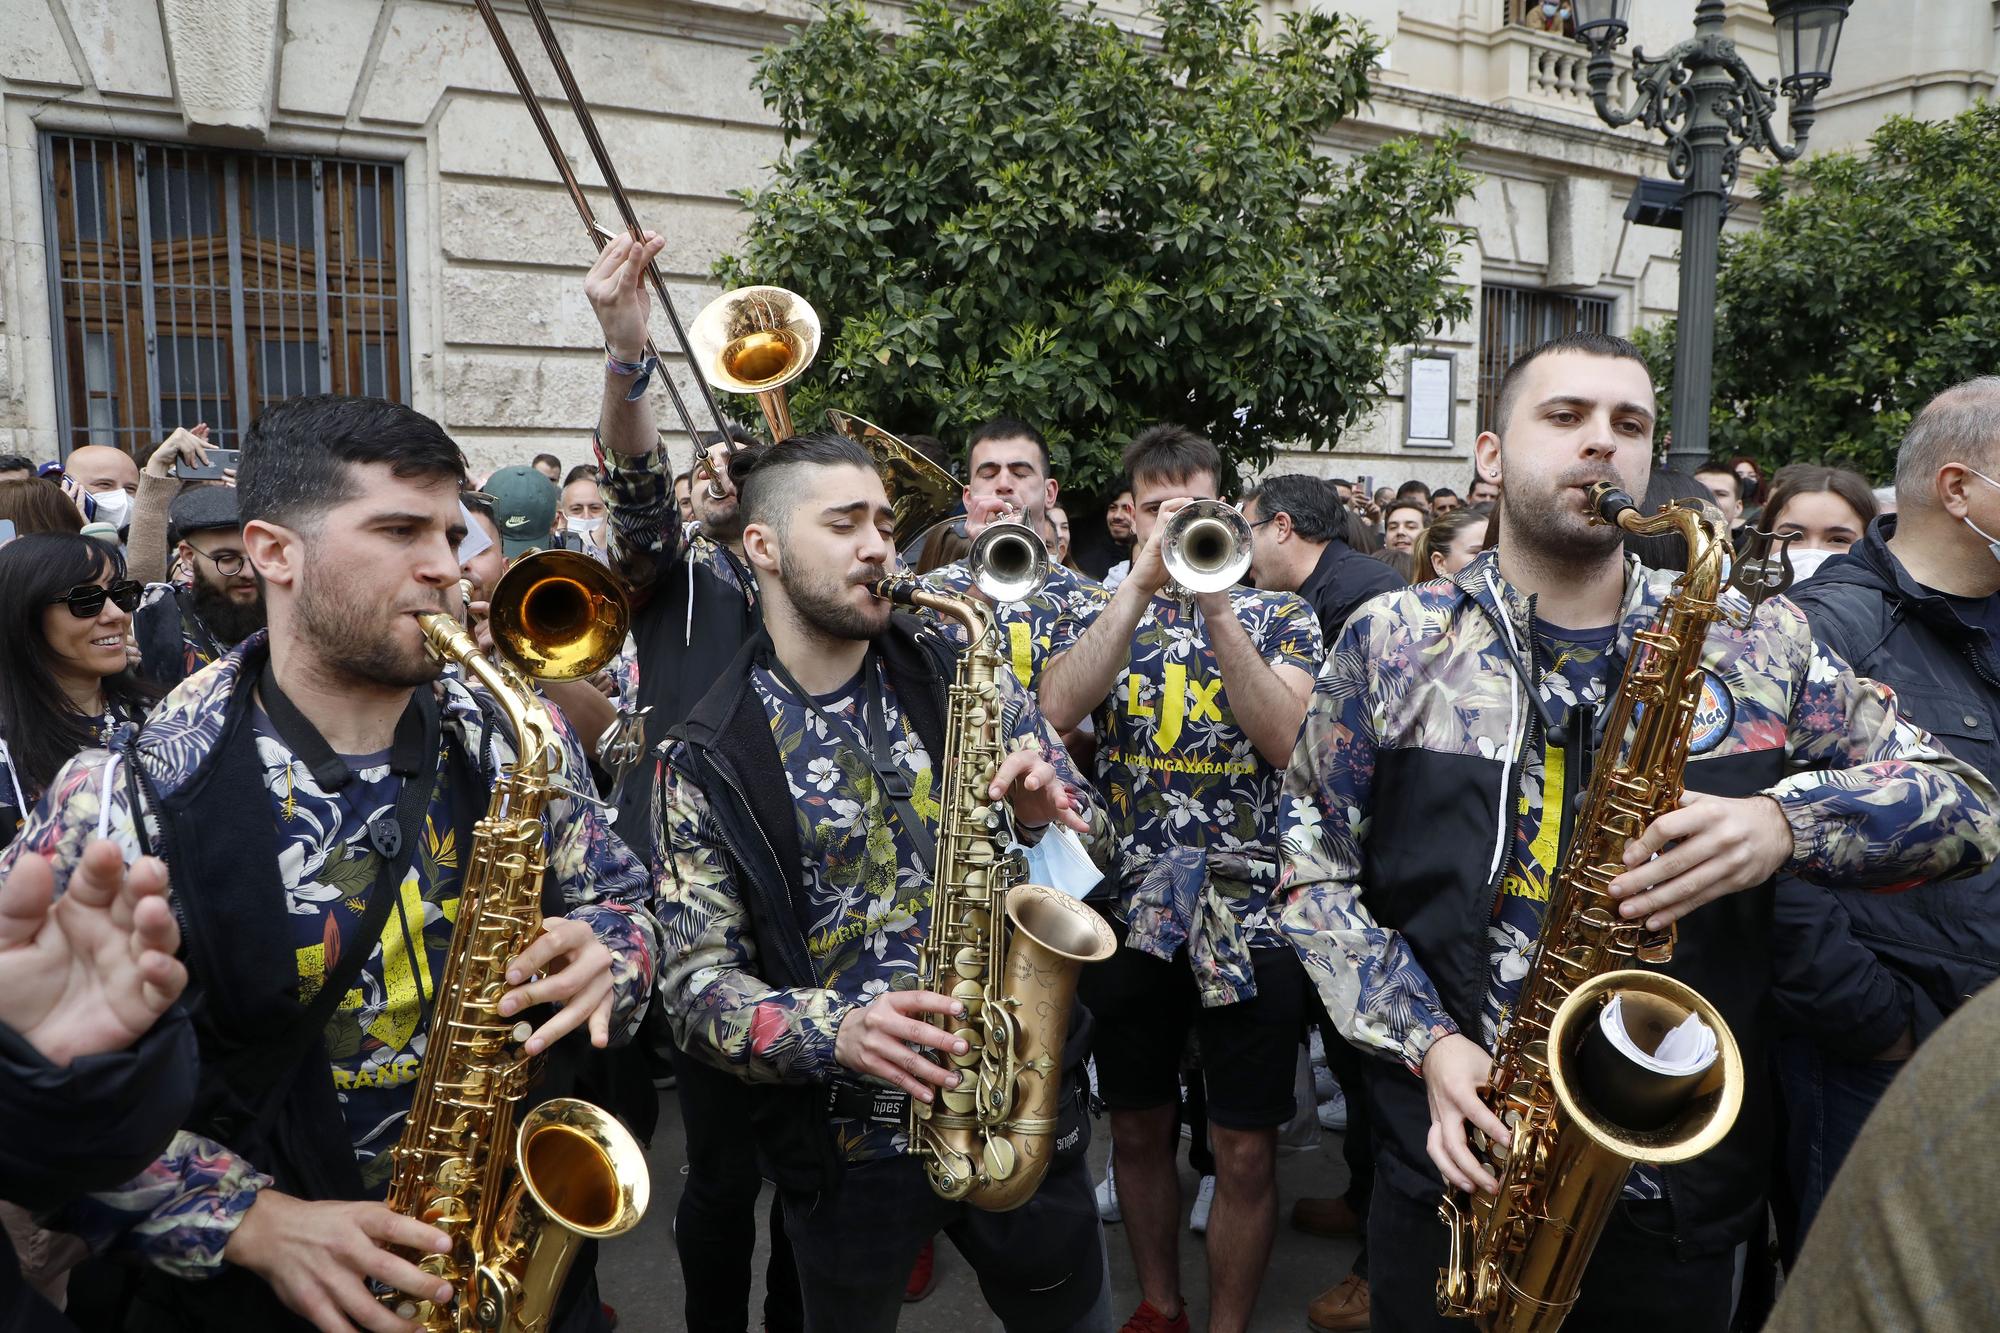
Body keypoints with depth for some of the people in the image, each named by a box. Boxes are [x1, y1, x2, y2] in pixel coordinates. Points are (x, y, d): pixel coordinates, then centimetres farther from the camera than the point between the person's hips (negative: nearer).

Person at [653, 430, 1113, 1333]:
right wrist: (831, 1030, -27)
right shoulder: (710, 761, -9)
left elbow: (1091, 842, 4)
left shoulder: (961, 675, -2)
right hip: (847, 1148, -2)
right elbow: (696, 988, -10)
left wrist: (1049, 812, -19)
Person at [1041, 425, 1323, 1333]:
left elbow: (1288, 739, -14)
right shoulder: (1099, 618, 6)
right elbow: (1058, 708, -15)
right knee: (1138, 1130, 16)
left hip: (1246, 917, -2)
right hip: (1126, 914, 2)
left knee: (1244, 1153, 4)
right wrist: (1142, 585, -19)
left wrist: (1216, 605, -19)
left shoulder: (1278, 617, 3)